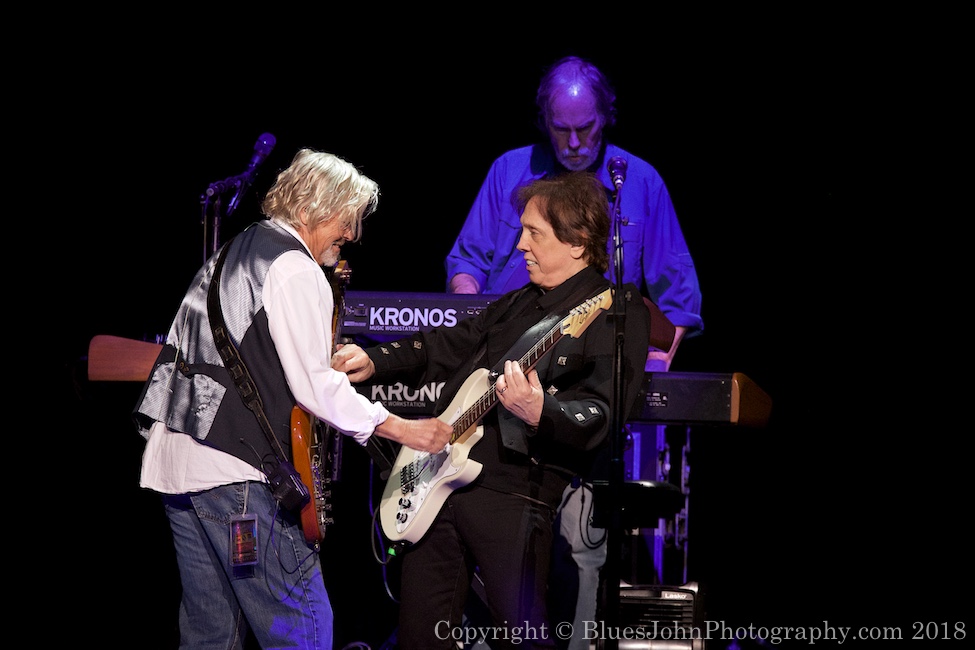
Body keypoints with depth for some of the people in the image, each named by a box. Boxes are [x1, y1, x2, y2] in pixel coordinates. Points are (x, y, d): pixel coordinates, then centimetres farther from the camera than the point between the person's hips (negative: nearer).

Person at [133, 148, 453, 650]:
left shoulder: (230, 253, 21)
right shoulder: (296, 270, -9)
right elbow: (312, 385, -15)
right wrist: (402, 429, -11)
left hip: (172, 458, 10)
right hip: (234, 467, -10)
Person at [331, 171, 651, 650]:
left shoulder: (617, 311, -7)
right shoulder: (518, 304, 20)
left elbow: (600, 416, -19)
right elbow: (447, 345, 29)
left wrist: (541, 413, -36)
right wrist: (374, 362, 16)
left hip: (513, 496, -8)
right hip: (439, 481, 8)